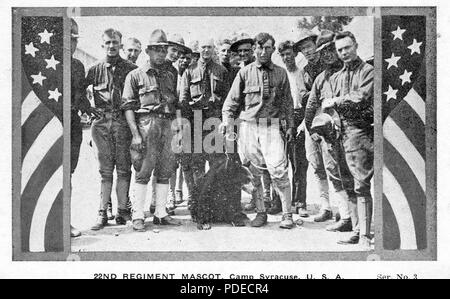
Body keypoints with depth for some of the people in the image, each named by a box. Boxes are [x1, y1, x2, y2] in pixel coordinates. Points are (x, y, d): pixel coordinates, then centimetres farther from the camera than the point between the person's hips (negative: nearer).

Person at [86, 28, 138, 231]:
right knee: (105, 170, 1)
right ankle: (102, 213, 3)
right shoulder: (95, 70, 10)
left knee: (123, 169, 1)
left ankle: (122, 211, 8)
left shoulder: (131, 69, 7)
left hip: (123, 122, -1)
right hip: (102, 123, 1)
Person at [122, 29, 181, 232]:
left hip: (167, 127, 5)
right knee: (143, 173, -6)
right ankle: (138, 217, -1)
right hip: (146, 125, -5)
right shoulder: (135, 76, 3)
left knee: (165, 173, 7)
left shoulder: (171, 77, 18)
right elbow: (128, 107, -4)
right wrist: (136, 134, -13)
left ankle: (161, 214, 15)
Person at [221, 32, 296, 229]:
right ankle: (260, 212, 16)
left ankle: (287, 215, -3)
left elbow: (287, 102, 15)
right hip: (248, 126, 1)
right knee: (252, 172, 4)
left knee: (278, 170, -11)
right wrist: (227, 121, -7)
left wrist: (290, 126, 9)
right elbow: (232, 100, 7)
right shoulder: (245, 73, 7)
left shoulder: (281, 73, 11)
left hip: (272, 126, -1)